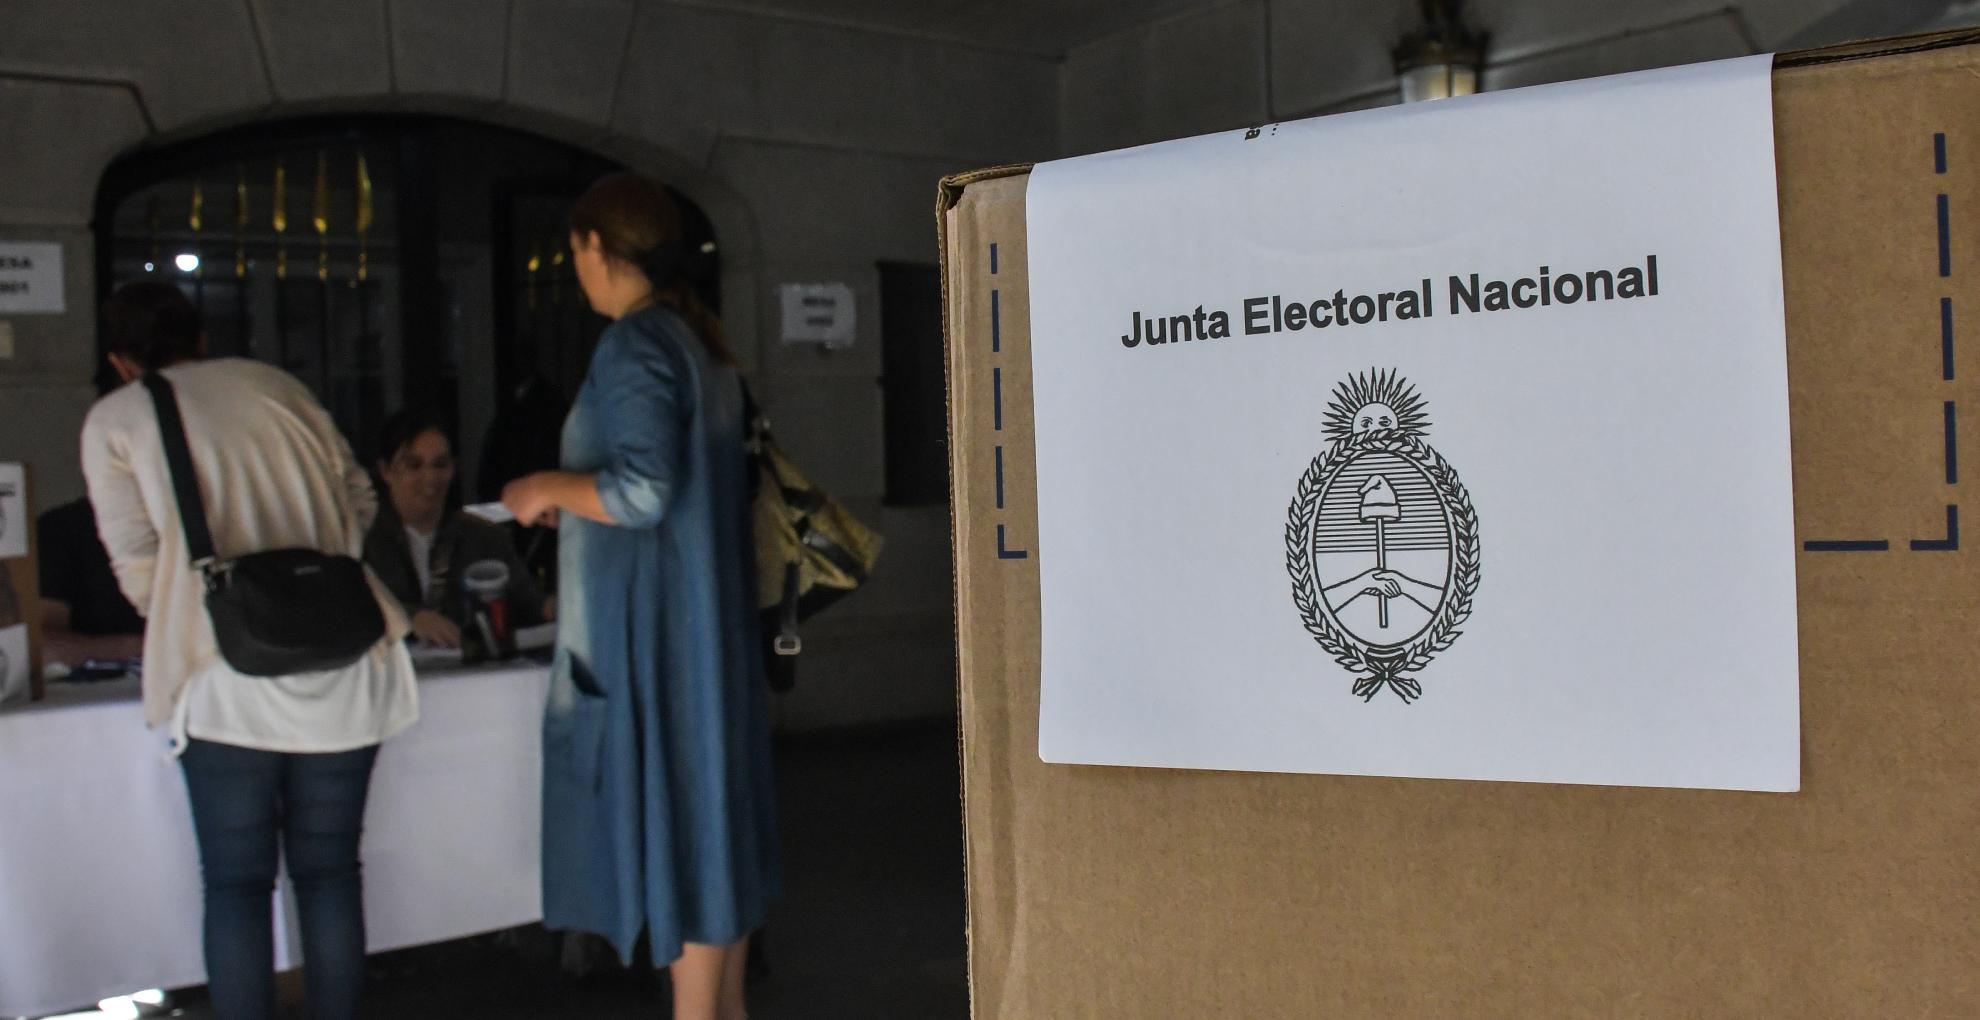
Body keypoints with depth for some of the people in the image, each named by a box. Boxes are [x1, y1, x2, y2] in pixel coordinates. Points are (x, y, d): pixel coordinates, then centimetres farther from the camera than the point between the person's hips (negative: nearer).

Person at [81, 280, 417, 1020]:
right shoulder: (273, 383, 13)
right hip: (343, 669, 3)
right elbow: (360, 502, 13)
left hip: (228, 682, -2)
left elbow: (139, 568, 2)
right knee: (329, 871, 12)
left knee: (237, 884, 8)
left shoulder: (113, 420, 6)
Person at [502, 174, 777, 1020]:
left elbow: (644, 491, -24)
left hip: (651, 627, -9)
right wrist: (569, 495, 21)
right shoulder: (702, 341, 11)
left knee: (675, 821, -1)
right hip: (705, 617, 9)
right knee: (717, 809, 15)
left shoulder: (634, 344, -15)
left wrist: (547, 489, -8)